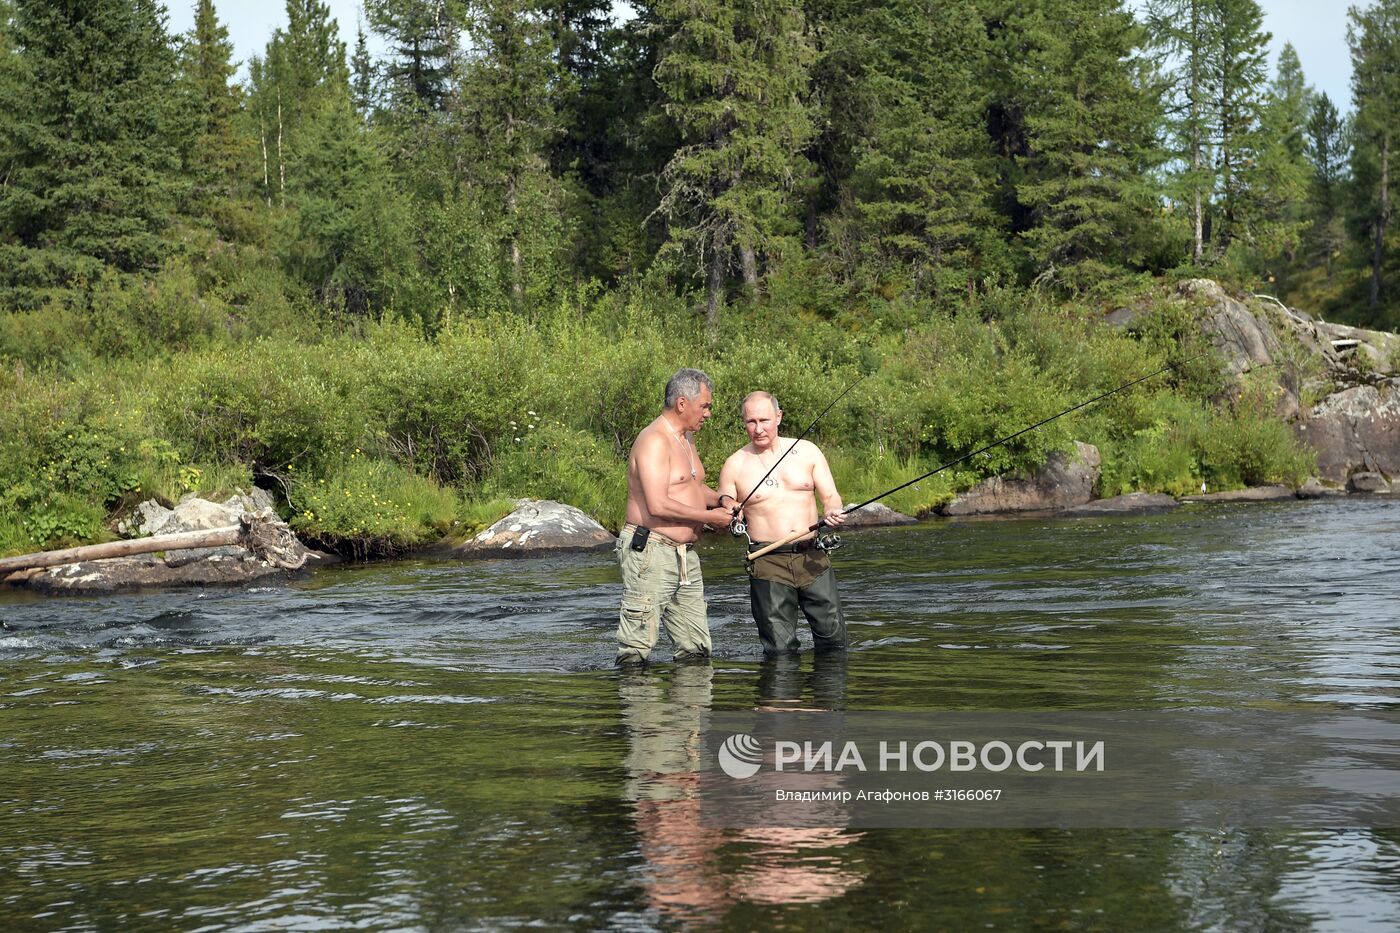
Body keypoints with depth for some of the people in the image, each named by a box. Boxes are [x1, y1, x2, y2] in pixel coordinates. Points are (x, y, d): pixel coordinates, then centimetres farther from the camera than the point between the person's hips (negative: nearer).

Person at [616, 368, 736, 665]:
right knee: (636, 650, -8)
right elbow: (657, 505, -23)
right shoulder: (654, 440, -14)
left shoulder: (686, 438, 17)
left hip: (685, 556, 10)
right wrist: (708, 516, -14)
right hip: (649, 552, -10)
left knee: (696, 650, 9)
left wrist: (720, 500, 11)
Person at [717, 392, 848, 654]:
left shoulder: (806, 451, 9)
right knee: (780, 650, -4)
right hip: (769, 563, -2)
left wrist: (832, 511, -13)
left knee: (833, 638, -1)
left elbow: (831, 496, 9)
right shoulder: (735, 465, 4)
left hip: (813, 557, 2)